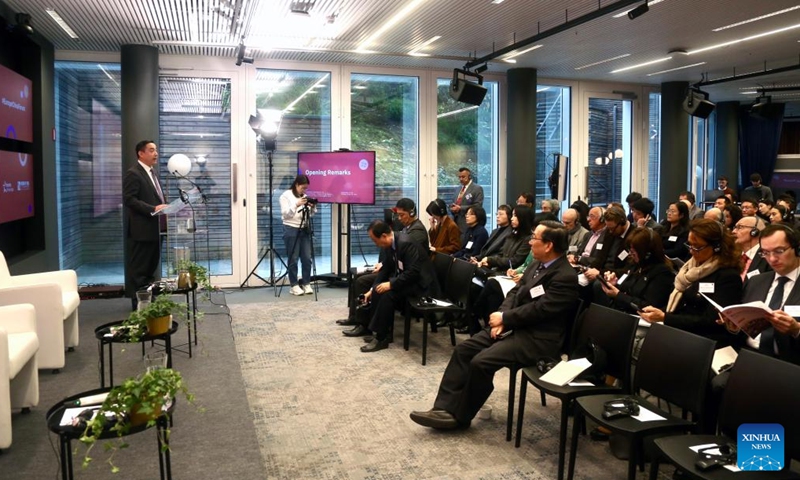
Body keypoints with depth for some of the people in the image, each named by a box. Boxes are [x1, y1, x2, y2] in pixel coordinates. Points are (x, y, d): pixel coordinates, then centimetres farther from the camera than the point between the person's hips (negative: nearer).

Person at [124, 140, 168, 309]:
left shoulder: (153, 172, 17)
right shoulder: (132, 173, -11)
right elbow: (129, 199, -19)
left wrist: (164, 207, 6)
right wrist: (153, 209, -25)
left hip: (154, 228, 9)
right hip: (141, 229, -9)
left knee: (152, 266, 14)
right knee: (139, 268, -1)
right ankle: (138, 303, 6)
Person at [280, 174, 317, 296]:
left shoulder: (305, 196, 15)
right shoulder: (286, 195, -1)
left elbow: (310, 214, 15)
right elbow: (285, 214, -11)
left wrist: (312, 207, -5)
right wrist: (296, 205, -22)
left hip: (304, 230, 5)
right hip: (291, 230, -5)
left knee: (307, 258, 2)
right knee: (293, 259, -3)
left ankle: (306, 284, 11)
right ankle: (294, 285, 4)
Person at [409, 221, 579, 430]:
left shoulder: (566, 277, -17)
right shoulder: (537, 265, 11)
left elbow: (538, 309, -22)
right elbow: (516, 293, 12)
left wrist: (504, 317, -11)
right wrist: (502, 318, -6)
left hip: (537, 338, -9)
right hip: (515, 325, 9)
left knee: (481, 362, -22)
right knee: (463, 349, -5)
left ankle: (459, 415, -2)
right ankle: (445, 407, -5)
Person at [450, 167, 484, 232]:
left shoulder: (477, 188, -3)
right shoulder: (459, 189, 20)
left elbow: (477, 206, -13)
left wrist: (460, 208, -16)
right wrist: (453, 208, 1)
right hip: (456, 223, 6)